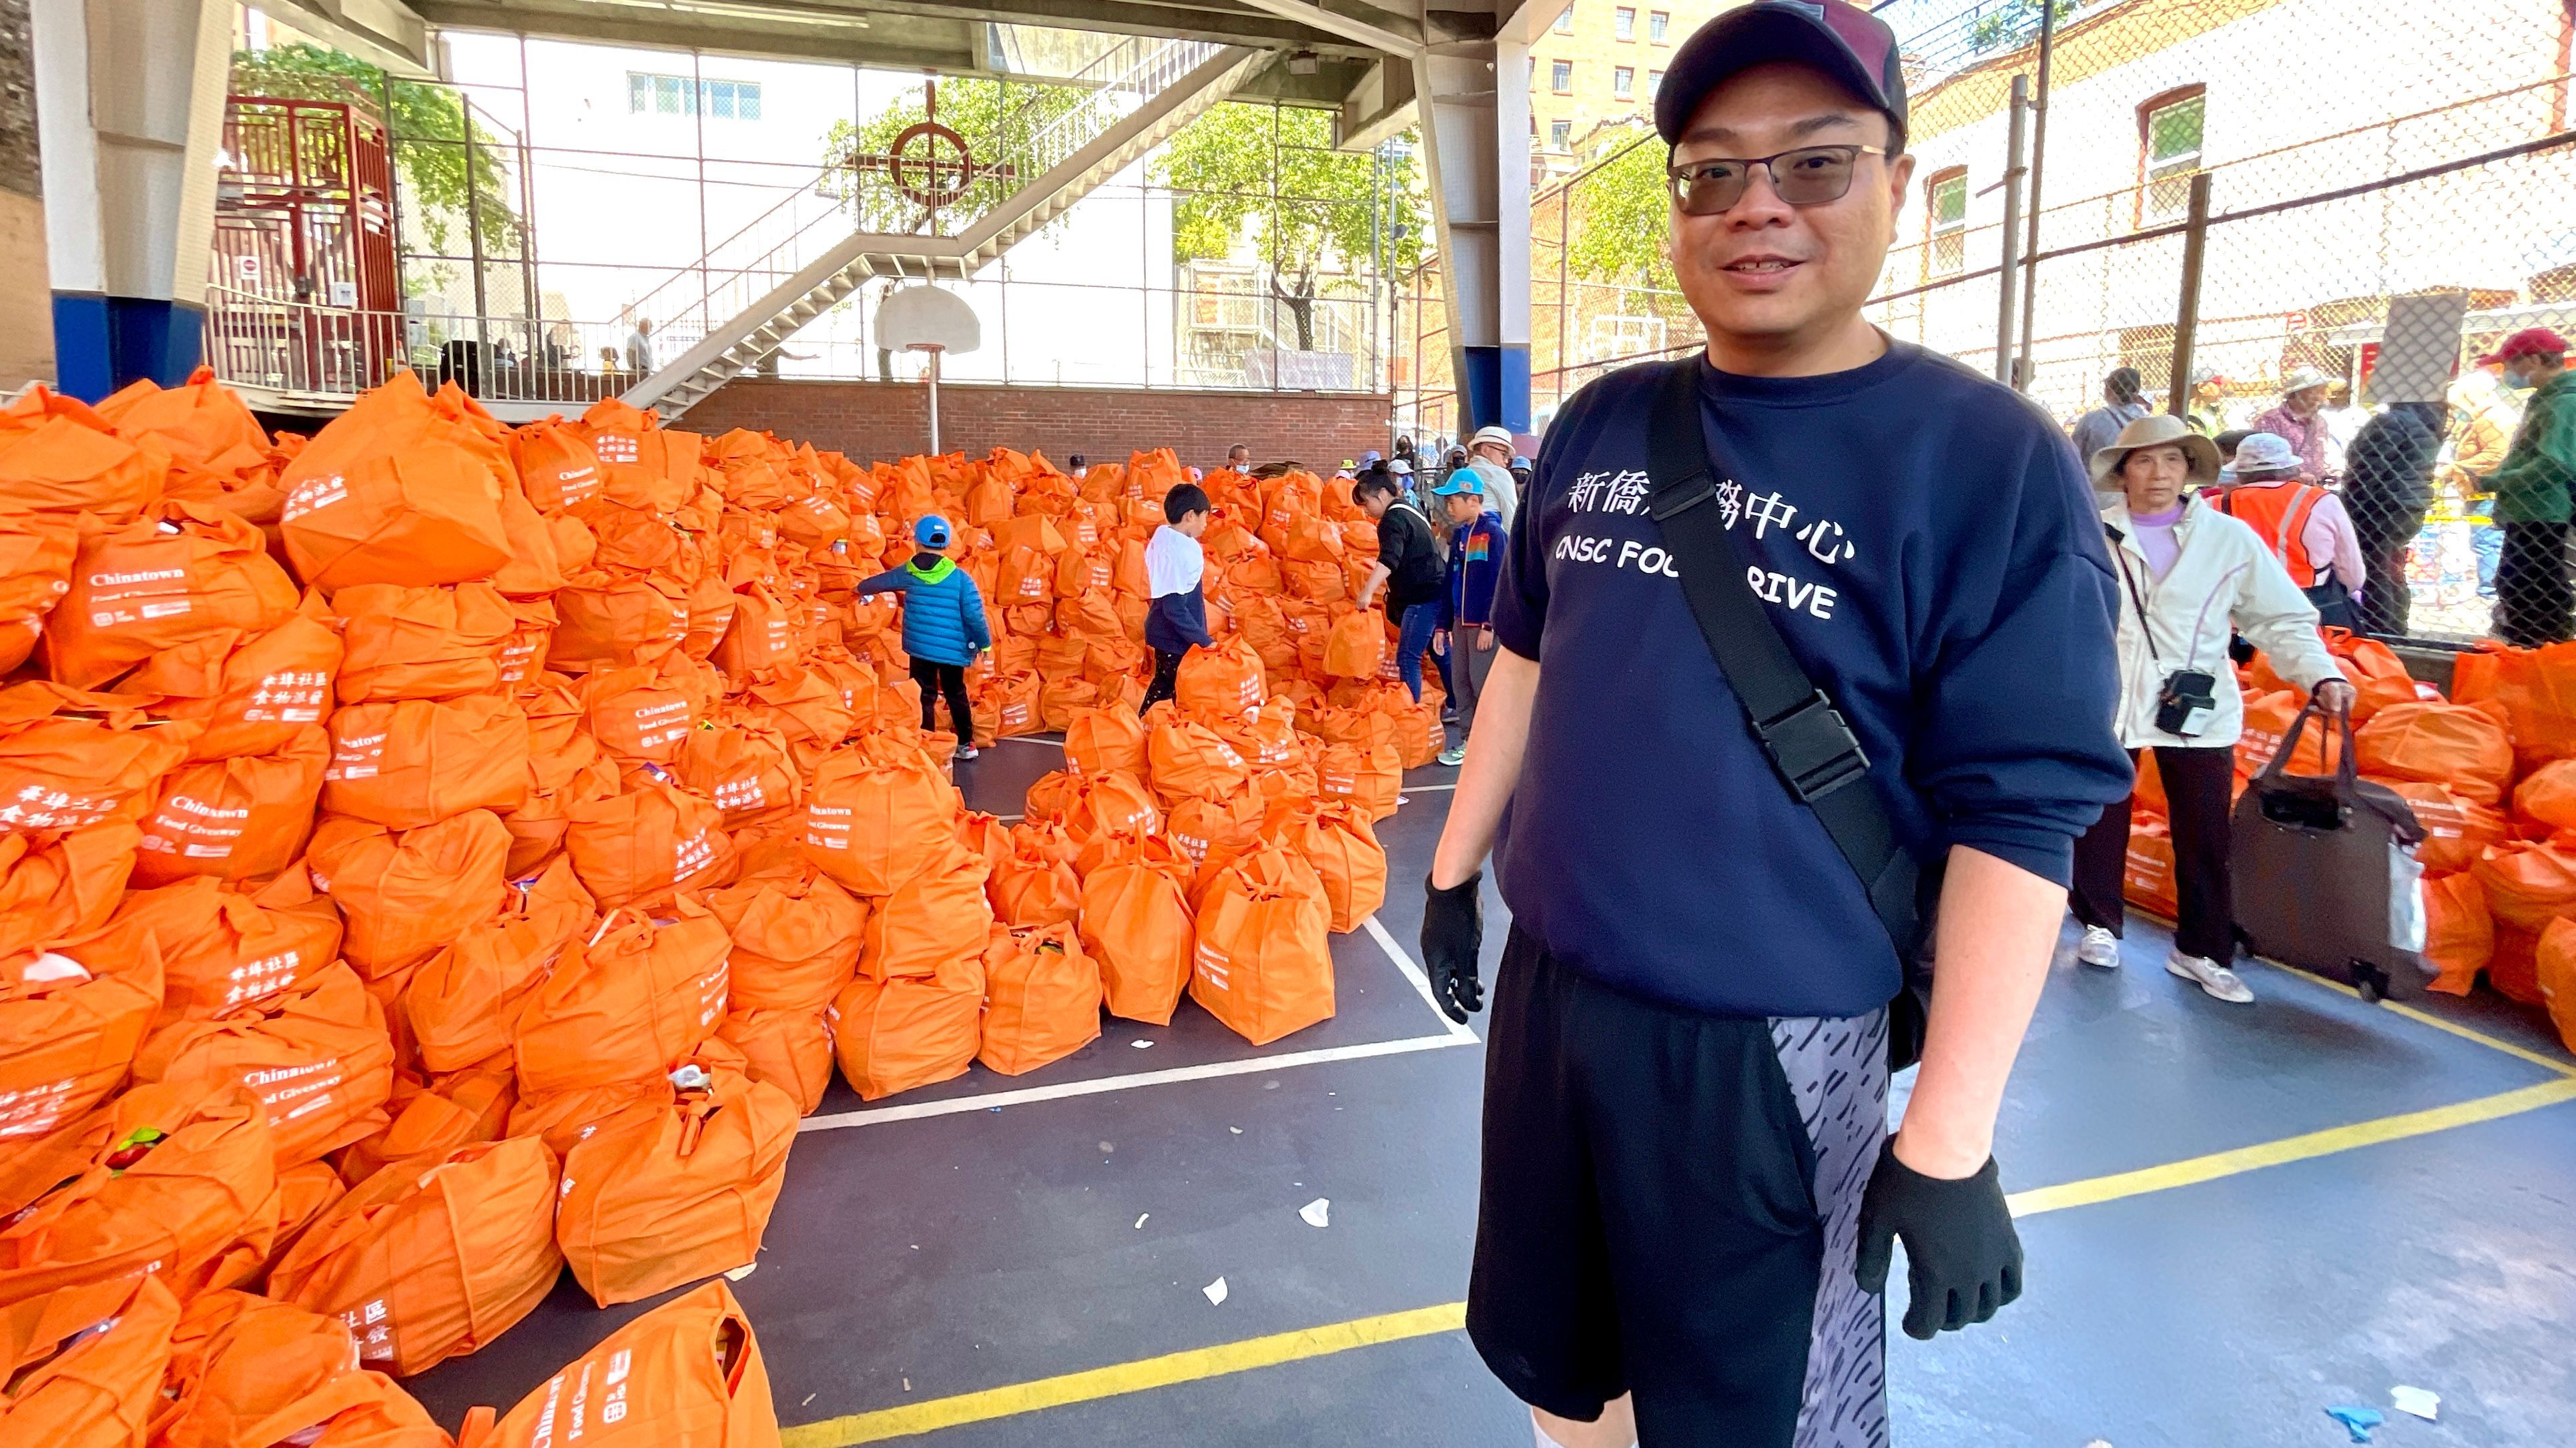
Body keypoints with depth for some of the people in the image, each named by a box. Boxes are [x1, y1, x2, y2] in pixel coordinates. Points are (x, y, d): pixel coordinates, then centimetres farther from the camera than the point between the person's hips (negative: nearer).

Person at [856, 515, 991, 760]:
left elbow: (878, 582, 16)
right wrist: (985, 643, 1)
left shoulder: (907, 573, -1)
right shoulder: (960, 577, -9)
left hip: (920, 648, 0)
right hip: (953, 649, 0)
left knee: (924, 696, 7)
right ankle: (966, 744, 25)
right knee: (956, 694, 17)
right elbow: (975, 616, -12)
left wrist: (860, 589, 37)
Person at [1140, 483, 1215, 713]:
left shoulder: (1162, 535, 2)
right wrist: (1204, 641, -24)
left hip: (1163, 633, 10)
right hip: (1176, 638, -10)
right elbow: (1174, 608, -26)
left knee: (1163, 684, 22)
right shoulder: (1178, 552, -25)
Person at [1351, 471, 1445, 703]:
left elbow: (1389, 559, -29)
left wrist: (1368, 592, -39)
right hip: (1437, 592, 11)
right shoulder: (1411, 510, 19)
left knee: (1408, 658, -11)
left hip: (1422, 598, -11)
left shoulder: (1393, 518, -13)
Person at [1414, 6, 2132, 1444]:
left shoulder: (1994, 463, -11)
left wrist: (1951, 1136, -15)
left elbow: (2019, 821, -13)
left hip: (1770, 1044, -4)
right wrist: (1456, 865, 14)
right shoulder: (1601, 424, 4)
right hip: (1548, 988, 5)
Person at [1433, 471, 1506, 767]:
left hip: (1484, 623, -8)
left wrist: (1490, 625, -20)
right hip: (1461, 621, 8)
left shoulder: (1493, 532, -11)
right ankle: (1468, 740, 19)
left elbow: (1498, 582, -16)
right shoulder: (1459, 534, 12)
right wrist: (1443, 625, 14)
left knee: (1483, 683, -4)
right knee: (1459, 682, 10)